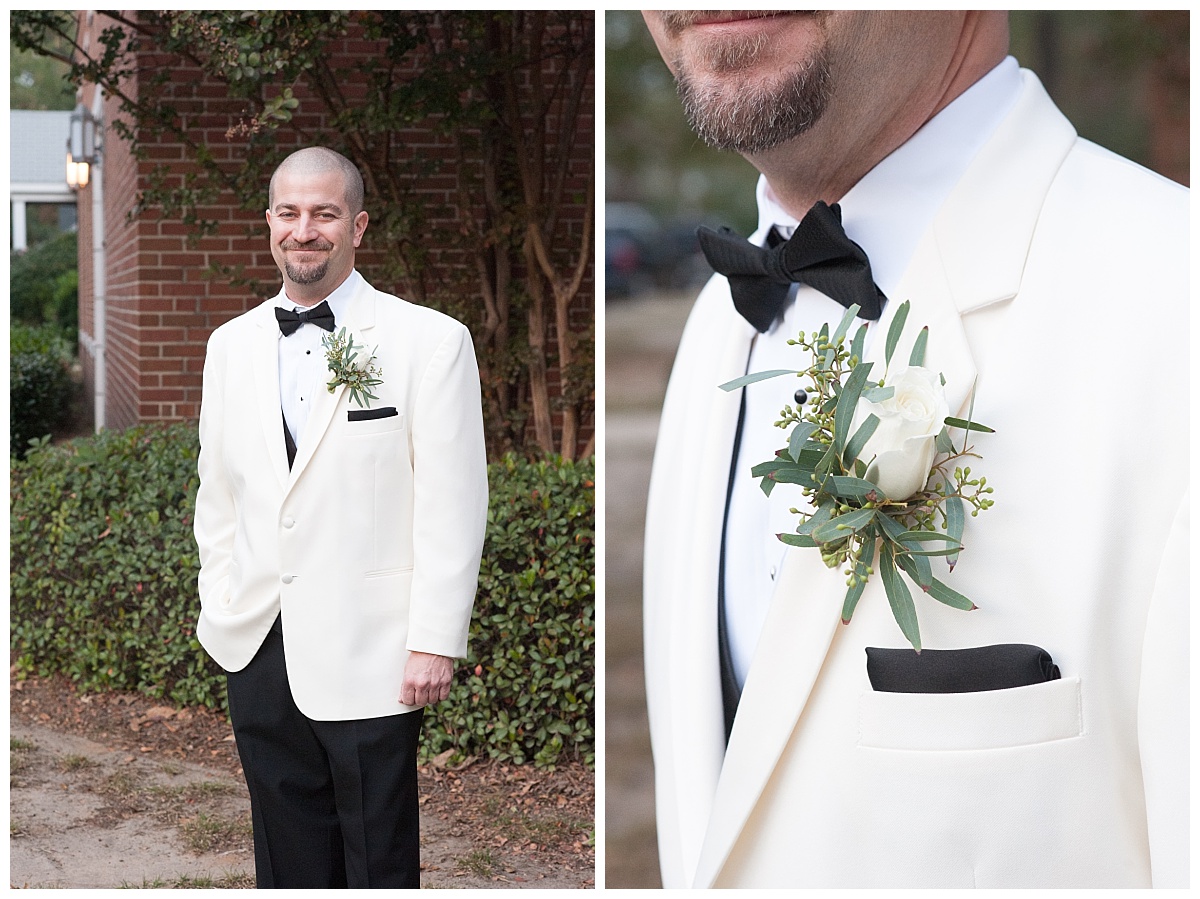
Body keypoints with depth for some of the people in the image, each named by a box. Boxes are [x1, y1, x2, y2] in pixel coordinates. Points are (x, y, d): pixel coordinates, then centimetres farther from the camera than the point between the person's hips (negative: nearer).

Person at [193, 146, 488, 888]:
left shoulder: (431, 341, -7)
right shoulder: (232, 344, 10)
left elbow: (453, 507, -9)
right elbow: (218, 493, 16)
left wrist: (435, 642, -13)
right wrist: (219, 610, 12)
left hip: (368, 656, -5)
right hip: (259, 650, 5)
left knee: (379, 864, 5)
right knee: (289, 856, 14)